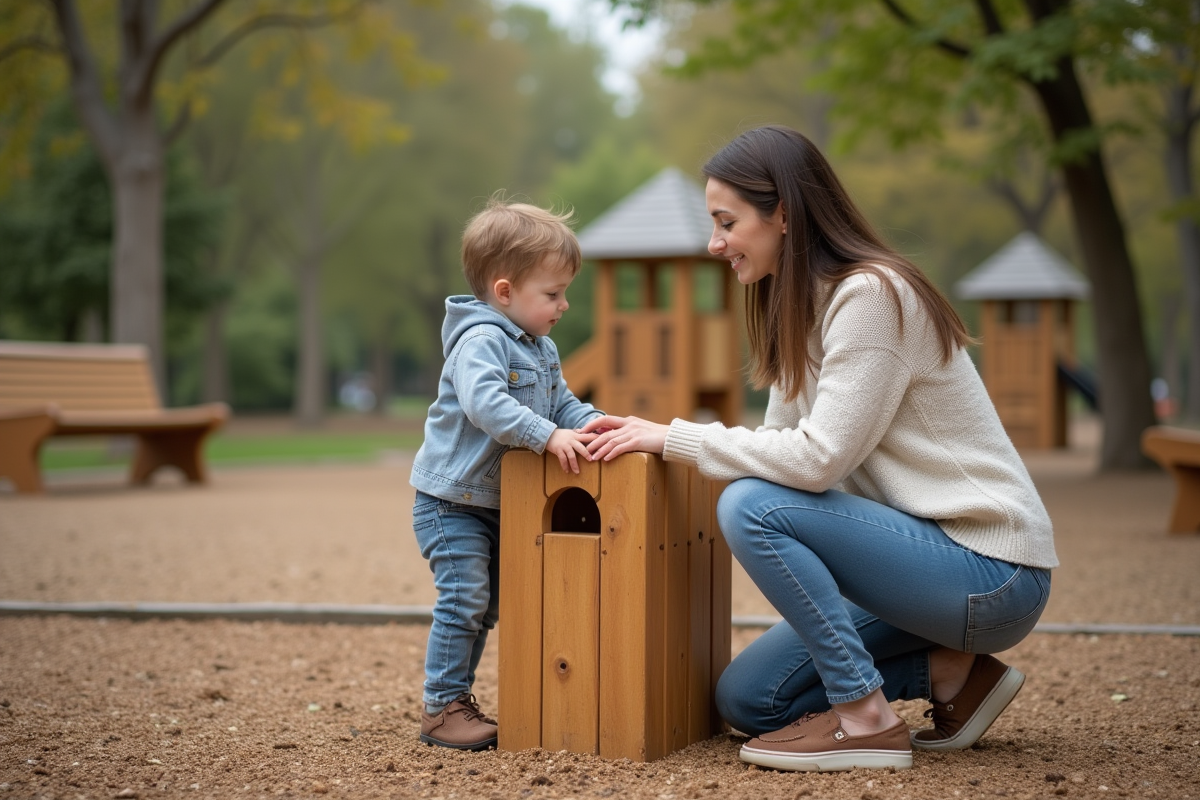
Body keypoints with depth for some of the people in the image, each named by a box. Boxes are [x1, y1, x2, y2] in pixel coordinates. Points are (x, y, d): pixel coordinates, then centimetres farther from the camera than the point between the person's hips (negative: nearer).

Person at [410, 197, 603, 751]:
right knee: (463, 599, -11)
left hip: (497, 503, 10)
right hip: (452, 498, -10)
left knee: (486, 607, 14)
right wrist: (548, 436, -38)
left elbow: (562, 404, 15)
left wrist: (594, 423, -5)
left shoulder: (541, 349, 10)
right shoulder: (480, 340, -21)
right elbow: (485, 403, -35)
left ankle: (459, 697, 25)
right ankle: (441, 708, -2)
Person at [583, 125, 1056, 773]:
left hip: (992, 573, -9)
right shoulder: (806, 307, 11)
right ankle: (949, 671, 9)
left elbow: (818, 458, -25)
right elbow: (780, 446, 10)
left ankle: (866, 720, -15)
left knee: (751, 506, -24)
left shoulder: (871, 295, -19)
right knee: (746, 700, 4)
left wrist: (675, 437, -17)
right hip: (928, 549, 10)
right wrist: (652, 436, 1)